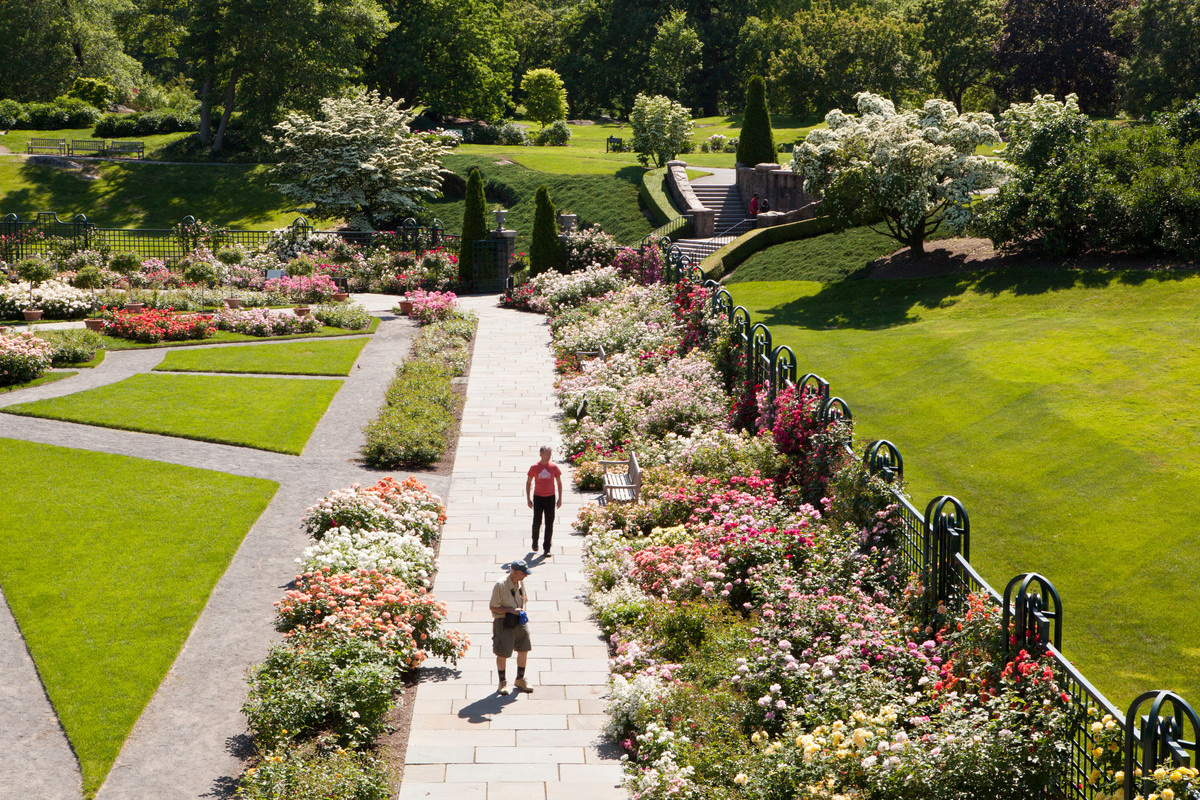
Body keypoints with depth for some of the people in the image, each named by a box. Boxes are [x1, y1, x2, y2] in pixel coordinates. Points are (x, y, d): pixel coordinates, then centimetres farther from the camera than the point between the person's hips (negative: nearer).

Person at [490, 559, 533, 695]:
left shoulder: (521, 582, 3)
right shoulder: (500, 585, -19)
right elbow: (493, 607, -15)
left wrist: (522, 612, 4)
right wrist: (511, 610, -22)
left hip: (519, 622, 6)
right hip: (503, 623, -6)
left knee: (524, 650, 11)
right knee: (502, 654, 3)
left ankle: (520, 680, 31)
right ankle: (503, 682, 23)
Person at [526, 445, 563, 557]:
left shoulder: (554, 467, 0)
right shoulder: (534, 468, -2)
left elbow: (559, 483, 8)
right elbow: (528, 483, 6)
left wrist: (560, 498, 4)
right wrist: (528, 498, 2)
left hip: (550, 498, 1)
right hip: (538, 498, -1)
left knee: (549, 524, 1)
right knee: (537, 523, -1)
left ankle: (546, 549, 8)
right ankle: (535, 541, 28)